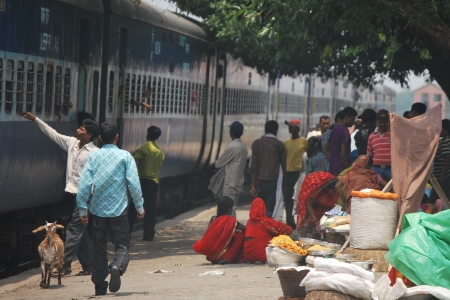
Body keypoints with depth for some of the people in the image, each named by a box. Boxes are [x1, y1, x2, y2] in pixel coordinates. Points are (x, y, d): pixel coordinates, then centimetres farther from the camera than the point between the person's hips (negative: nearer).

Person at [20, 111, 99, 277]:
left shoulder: (94, 153, -14)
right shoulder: (72, 143, 8)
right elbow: (53, 134, 16)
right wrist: (35, 119, 15)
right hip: (72, 193, 8)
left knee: (74, 229, -8)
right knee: (81, 232, 11)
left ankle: (66, 264, -6)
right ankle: (88, 265, 16)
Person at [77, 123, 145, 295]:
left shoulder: (93, 157, 3)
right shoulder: (125, 156, -2)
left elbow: (84, 184, -2)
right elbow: (133, 183, -5)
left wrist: (83, 209, 3)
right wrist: (139, 206, 3)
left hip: (97, 210, 2)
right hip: (118, 210, -2)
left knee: (99, 247, 11)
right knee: (122, 244, 4)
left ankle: (100, 286, 11)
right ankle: (117, 267, -27)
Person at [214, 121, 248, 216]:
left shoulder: (232, 147, -19)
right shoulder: (243, 147, 6)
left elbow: (218, 164, -9)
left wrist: (216, 162, 13)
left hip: (230, 184, -8)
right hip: (238, 183, 8)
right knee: (232, 209, 15)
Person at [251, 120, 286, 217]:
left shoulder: (256, 143, 2)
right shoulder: (279, 145, 2)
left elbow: (253, 166, -2)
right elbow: (284, 166, 4)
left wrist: (253, 185, -1)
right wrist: (284, 184, 13)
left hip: (260, 180, 1)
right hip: (273, 180, -1)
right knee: (270, 209, -2)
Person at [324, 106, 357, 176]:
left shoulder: (335, 129, 15)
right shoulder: (344, 130, -13)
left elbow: (325, 149, 22)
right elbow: (343, 153, -20)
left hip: (333, 168, 9)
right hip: (341, 169, -9)